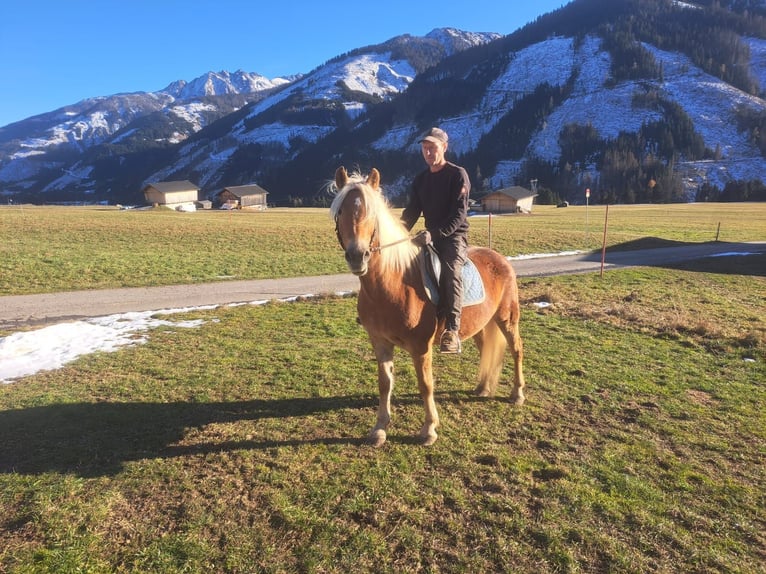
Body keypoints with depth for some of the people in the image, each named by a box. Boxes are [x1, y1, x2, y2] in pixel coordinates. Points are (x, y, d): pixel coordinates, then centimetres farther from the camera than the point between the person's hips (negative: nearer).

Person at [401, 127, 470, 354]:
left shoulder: (458, 175, -6)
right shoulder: (420, 179, 13)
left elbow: (459, 214, -15)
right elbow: (411, 212, 10)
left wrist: (434, 234, -29)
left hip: (454, 235, -6)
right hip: (430, 236, 7)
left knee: (451, 269, -34)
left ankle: (452, 331, -37)